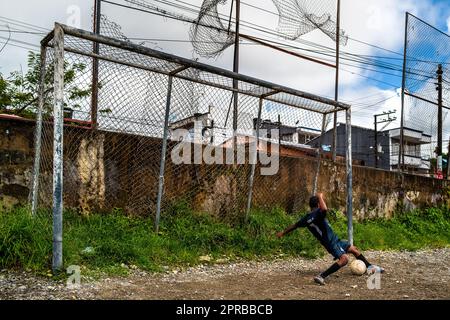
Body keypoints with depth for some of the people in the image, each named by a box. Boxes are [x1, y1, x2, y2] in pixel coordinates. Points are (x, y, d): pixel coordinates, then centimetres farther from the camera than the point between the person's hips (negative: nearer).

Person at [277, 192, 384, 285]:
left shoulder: (307, 218, 6)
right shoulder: (317, 213, -20)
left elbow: (295, 225, 13)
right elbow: (324, 209, -43)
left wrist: (283, 233, 24)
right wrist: (320, 197, -26)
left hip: (335, 240, 10)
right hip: (331, 242, -10)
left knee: (354, 249, 22)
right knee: (344, 258, -30)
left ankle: (370, 267, 39)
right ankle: (321, 277, -29)